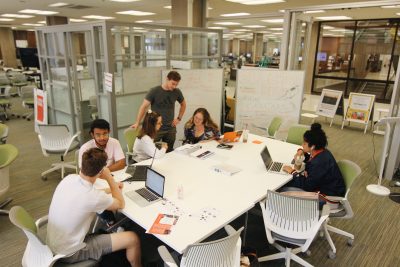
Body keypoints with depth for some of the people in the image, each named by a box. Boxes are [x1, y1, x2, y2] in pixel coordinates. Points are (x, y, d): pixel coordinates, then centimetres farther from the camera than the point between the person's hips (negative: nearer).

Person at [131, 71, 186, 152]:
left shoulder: (177, 92, 2)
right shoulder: (154, 91, -9)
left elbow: (183, 104, 19)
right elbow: (144, 107, -9)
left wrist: (179, 118, 9)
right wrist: (137, 123, -15)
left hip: (171, 128, 3)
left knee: (168, 152, 8)